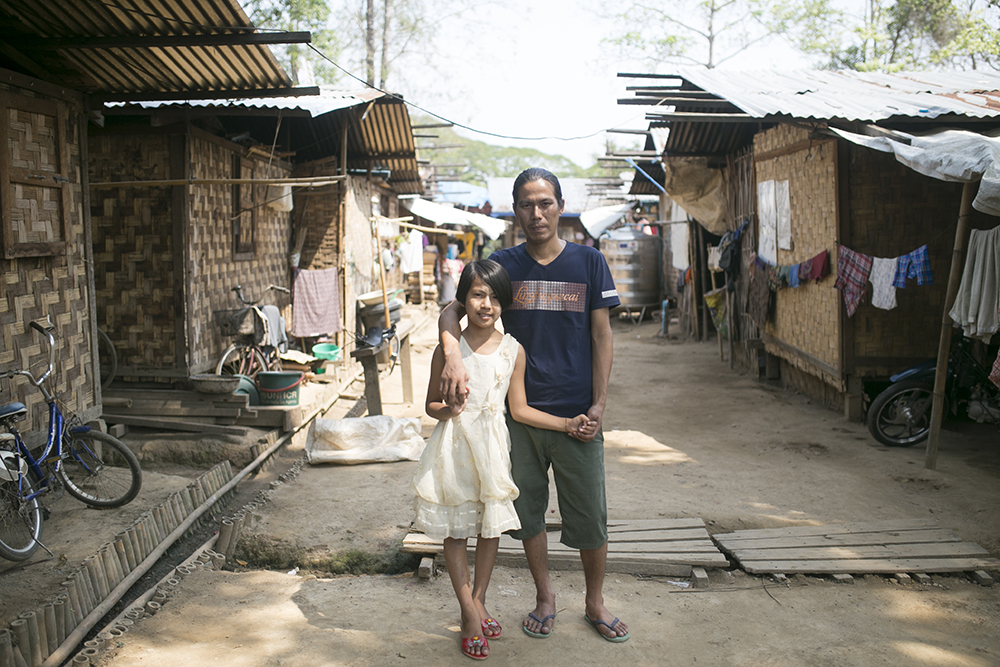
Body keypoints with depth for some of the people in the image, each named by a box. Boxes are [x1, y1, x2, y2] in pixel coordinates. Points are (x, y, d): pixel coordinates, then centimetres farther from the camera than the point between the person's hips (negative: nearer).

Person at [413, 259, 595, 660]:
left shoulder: (513, 350, -1)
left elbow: (519, 409, 3)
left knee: (491, 526, 11)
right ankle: (470, 612, 19)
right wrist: (448, 409, -20)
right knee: (454, 529, 5)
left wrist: (568, 424, -2)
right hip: (454, 447, -2)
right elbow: (431, 405, 3)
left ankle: (478, 601, 31)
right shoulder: (448, 349, -6)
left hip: (492, 446, 2)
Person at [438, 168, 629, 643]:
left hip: (576, 414, -1)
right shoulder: (503, 264, 1)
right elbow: (452, 311, -6)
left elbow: (601, 336, 0)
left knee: (590, 515, 6)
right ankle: (544, 597, 33)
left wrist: (598, 404, -6)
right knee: (527, 510, 12)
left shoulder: (588, 262, -1)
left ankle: (595, 602, 28)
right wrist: (452, 356, -27)